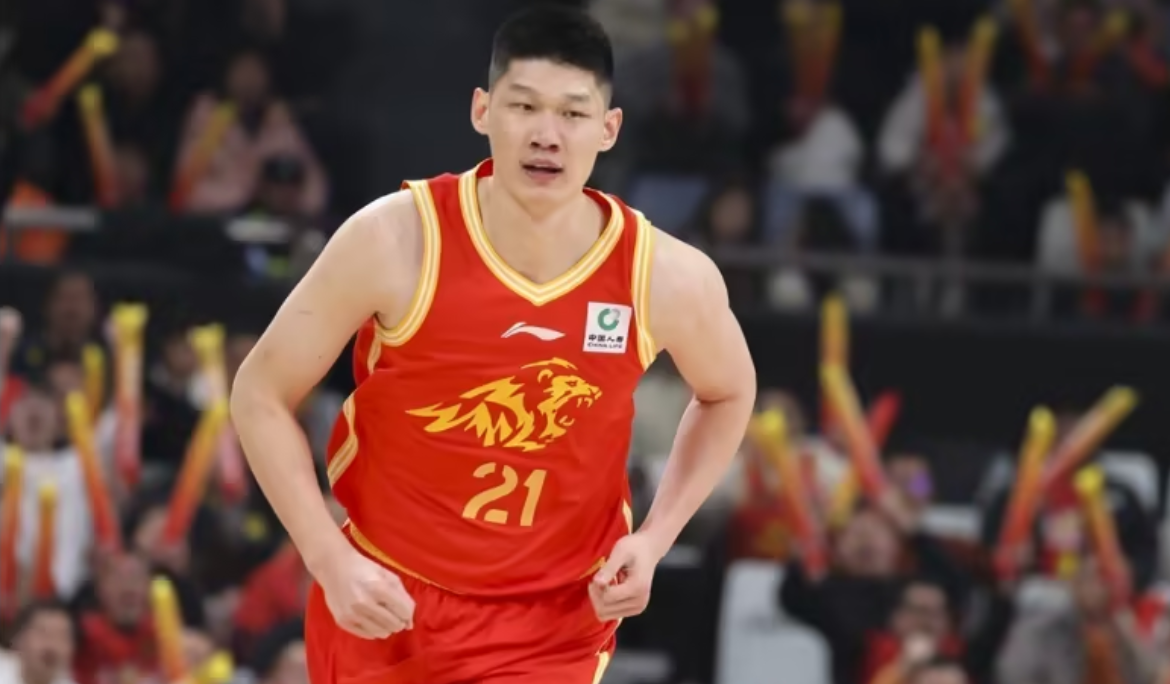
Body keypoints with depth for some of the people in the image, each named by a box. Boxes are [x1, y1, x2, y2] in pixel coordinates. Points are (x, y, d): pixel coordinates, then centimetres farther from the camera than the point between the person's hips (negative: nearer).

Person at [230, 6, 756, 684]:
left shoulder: (668, 278, -13)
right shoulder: (395, 242, -18)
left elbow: (729, 393, 10)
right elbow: (262, 393, -7)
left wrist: (655, 539, -3)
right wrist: (332, 563, -16)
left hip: (553, 623, 0)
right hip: (383, 604, 0)